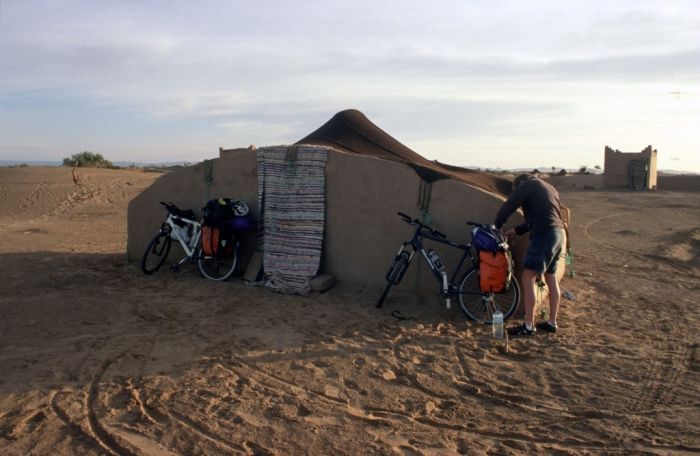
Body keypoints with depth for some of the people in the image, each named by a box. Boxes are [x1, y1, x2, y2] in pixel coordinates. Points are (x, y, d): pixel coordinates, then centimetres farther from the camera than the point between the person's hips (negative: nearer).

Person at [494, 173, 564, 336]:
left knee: (528, 278, -7)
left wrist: (497, 226, 12)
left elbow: (508, 206, -3)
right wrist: (516, 230, 27)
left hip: (544, 235, -9)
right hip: (558, 233, 9)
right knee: (551, 278, 16)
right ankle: (551, 322, 24)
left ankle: (528, 326, -6)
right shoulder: (549, 188, 26)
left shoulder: (526, 185, 1)